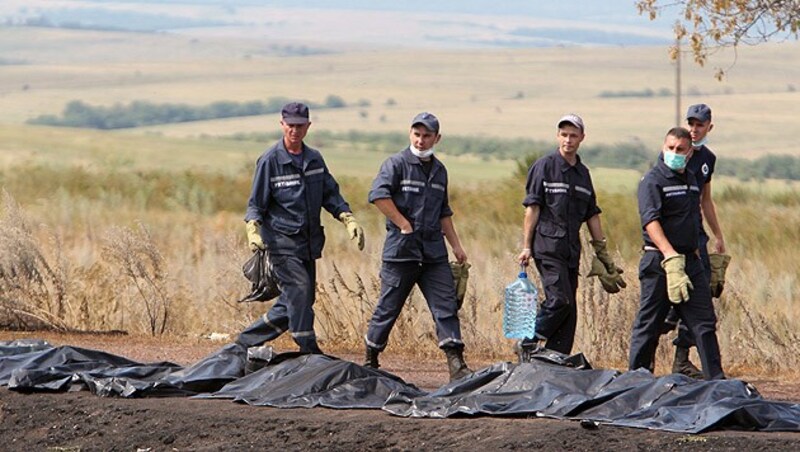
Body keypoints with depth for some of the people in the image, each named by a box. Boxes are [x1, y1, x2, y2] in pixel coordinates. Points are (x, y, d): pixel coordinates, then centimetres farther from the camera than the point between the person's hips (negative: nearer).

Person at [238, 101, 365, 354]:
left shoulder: (315, 159, 11)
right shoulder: (270, 161, -5)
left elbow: (330, 194, 18)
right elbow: (256, 203, -3)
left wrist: (349, 219, 3)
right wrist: (253, 230, -20)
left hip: (309, 244, 6)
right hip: (282, 241, -6)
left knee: (292, 305, 8)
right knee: (299, 289, -21)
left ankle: (246, 341, 21)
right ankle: (309, 351, -19)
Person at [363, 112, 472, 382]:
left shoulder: (439, 170, 17)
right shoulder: (397, 164, -5)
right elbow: (378, 194, -20)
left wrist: (456, 245, 23)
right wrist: (404, 225, -17)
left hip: (434, 251, 5)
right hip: (401, 249, -5)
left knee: (446, 306, -3)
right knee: (388, 308, 2)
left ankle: (456, 365, -6)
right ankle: (370, 360, 17)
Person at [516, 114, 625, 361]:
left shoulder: (583, 173, 17)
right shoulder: (544, 166, -2)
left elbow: (592, 215, 21)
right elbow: (532, 208, -4)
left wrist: (603, 254, 18)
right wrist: (526, 246, -9)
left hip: (571, 251, 7)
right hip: (548, 246, -7)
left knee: (569, 310, 3)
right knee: (559, 299, -19)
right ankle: (529, 344, -6)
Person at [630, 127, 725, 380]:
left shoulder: (691, 180, 14)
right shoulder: (652, 181, -10)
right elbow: (651, 222, -23)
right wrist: (671, 257, -34)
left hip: (690, 261, 6)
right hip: (659, 262, -6)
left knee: (705, 322, 2)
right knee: (649, 324, 2)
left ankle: (716, 381, 3)